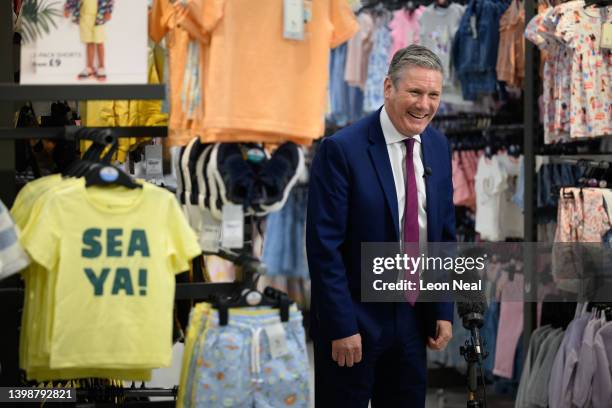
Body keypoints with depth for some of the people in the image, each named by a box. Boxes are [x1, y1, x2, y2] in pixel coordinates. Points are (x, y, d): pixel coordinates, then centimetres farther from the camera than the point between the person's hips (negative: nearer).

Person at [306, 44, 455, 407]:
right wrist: (342, 327, -17)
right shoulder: (341, 150, -15)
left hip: (413, 320, 6)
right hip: (355, 322, -6)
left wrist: (444, 311, 7)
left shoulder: (438, 146, 4)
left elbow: (445, 232, 12)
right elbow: (324, 246, -16)